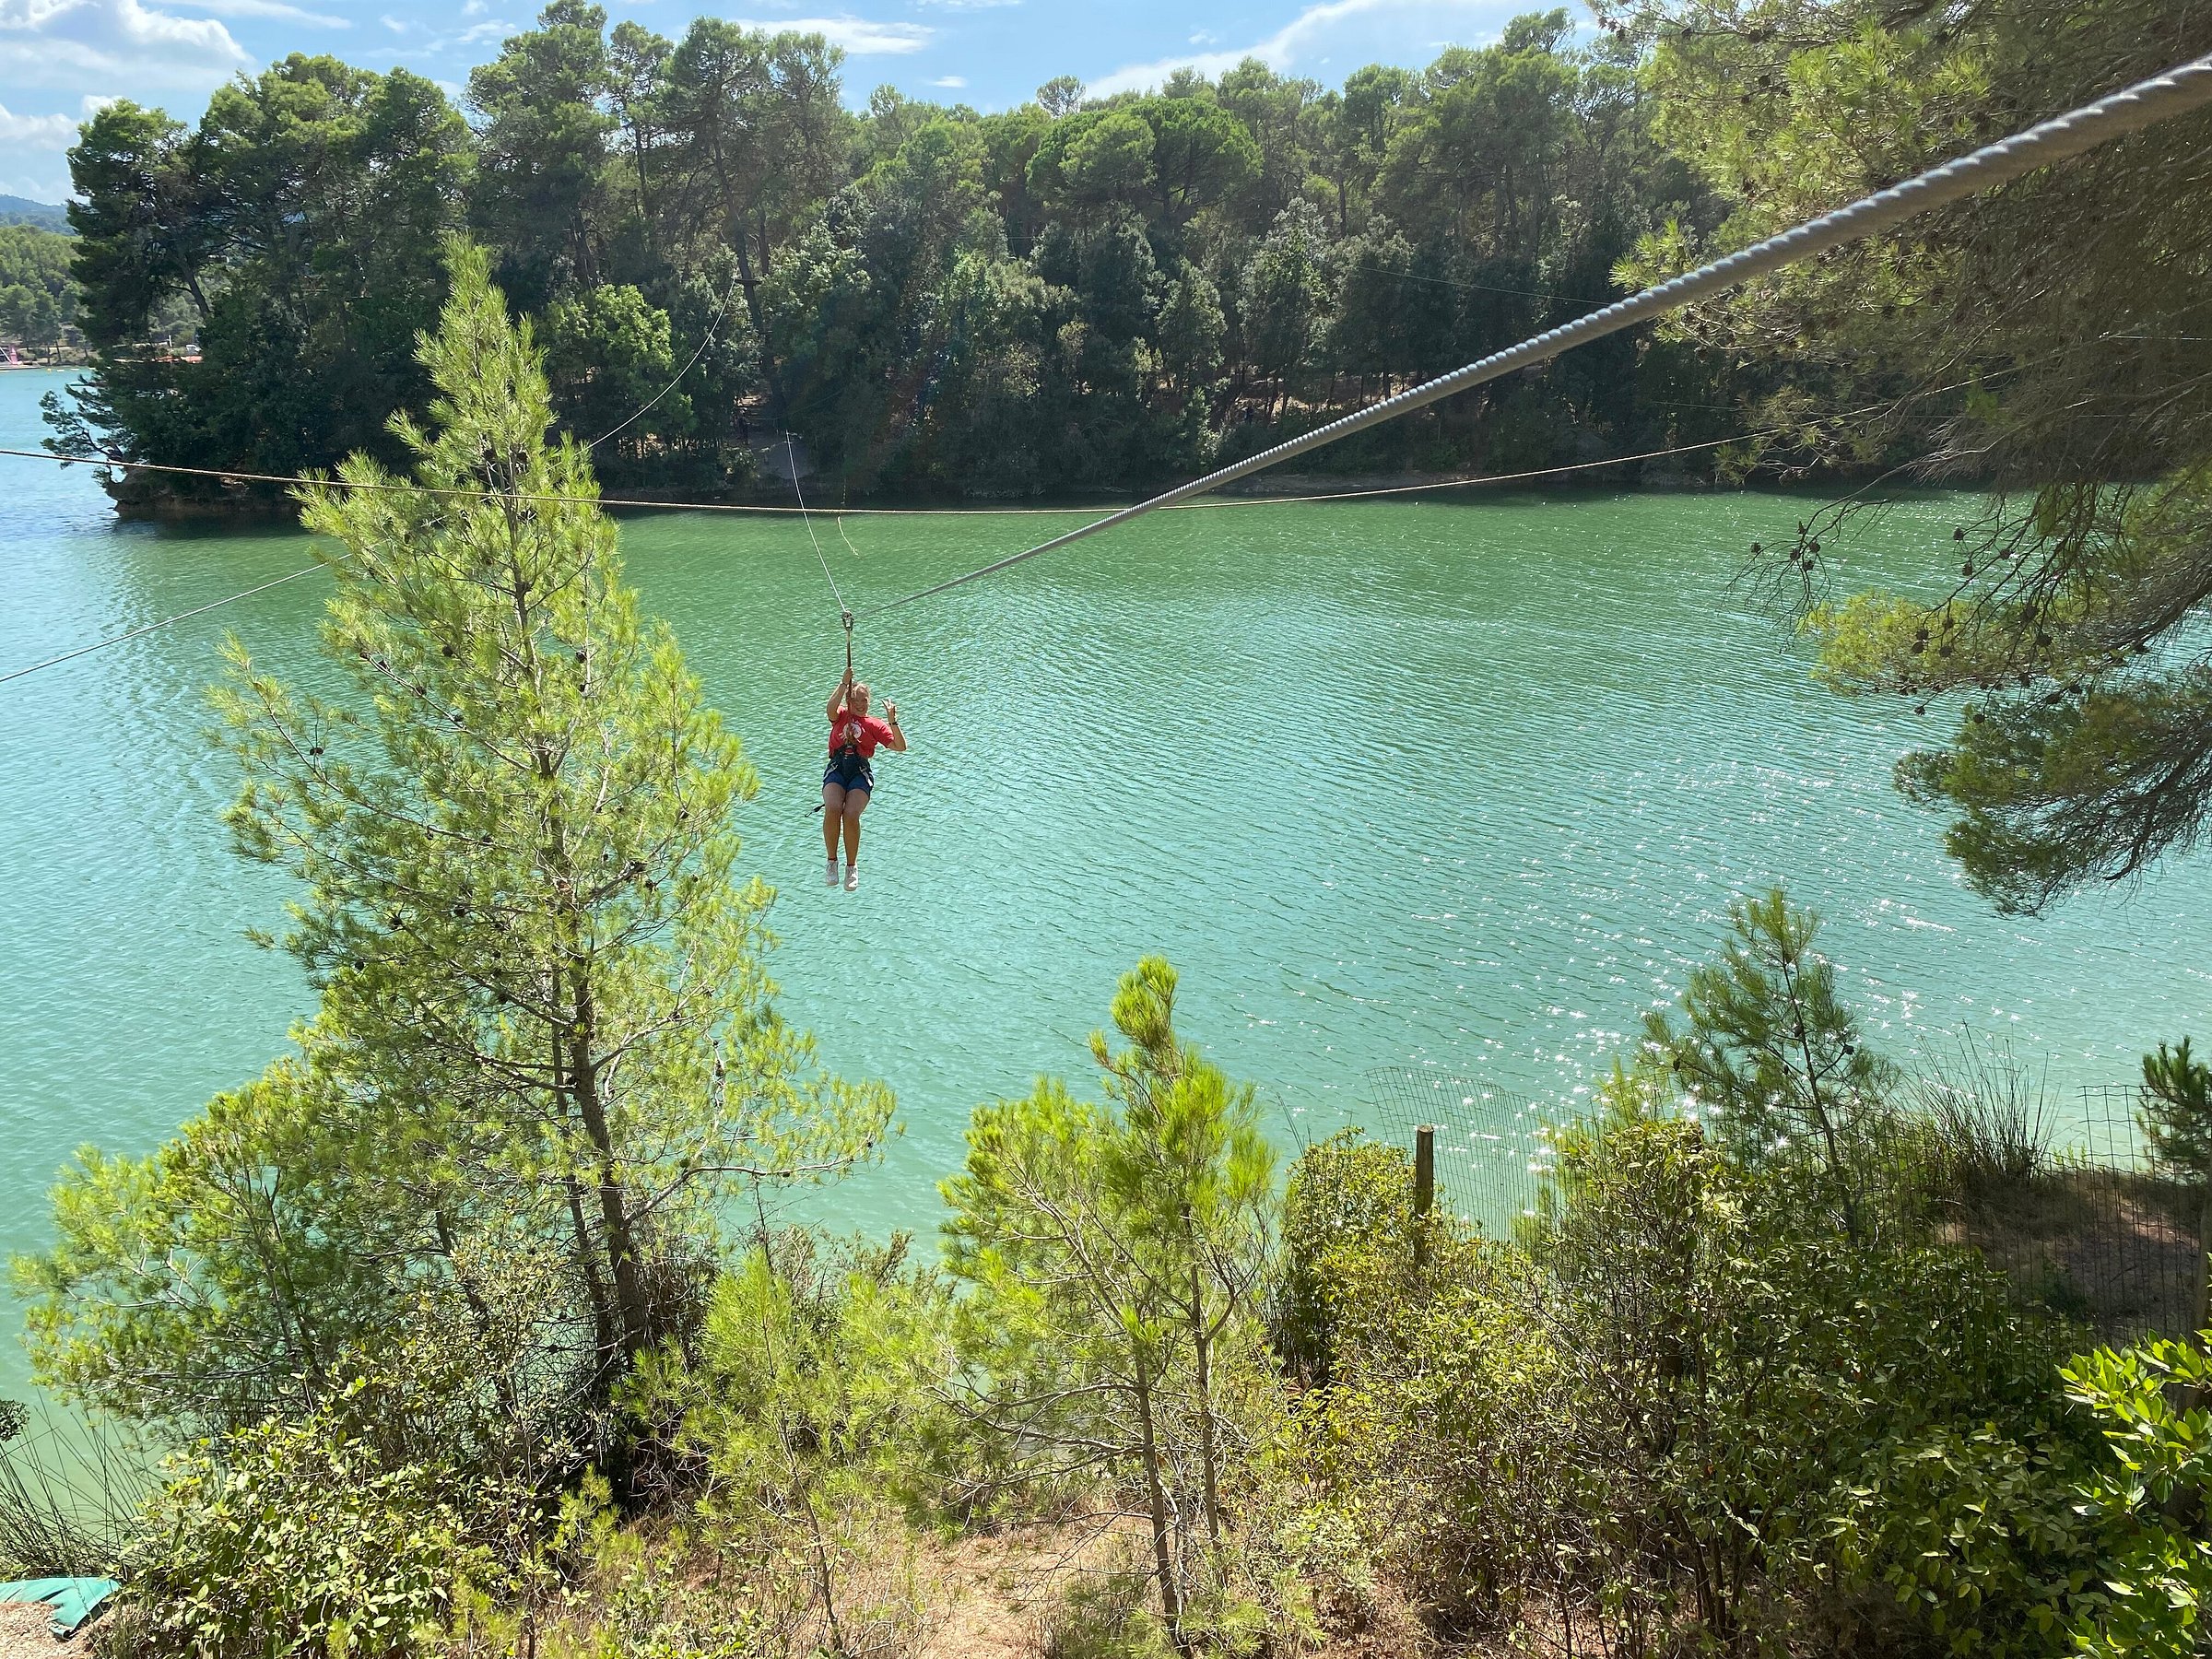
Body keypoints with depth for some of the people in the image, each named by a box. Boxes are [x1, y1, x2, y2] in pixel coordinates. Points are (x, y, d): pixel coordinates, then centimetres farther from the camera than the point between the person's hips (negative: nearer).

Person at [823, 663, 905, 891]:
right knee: (833, 809, -29)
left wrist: (892, 720, -3)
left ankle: (852, 867, -9)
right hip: (837, 768, 1)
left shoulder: (875, 724, 18)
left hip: (861, 771, 0)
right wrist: (845, 683, -14)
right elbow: (831, 707, -7)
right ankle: (832, 862, -16)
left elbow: (900, 747, 8)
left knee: (851, 814, -26)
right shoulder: (841, 716, 18)